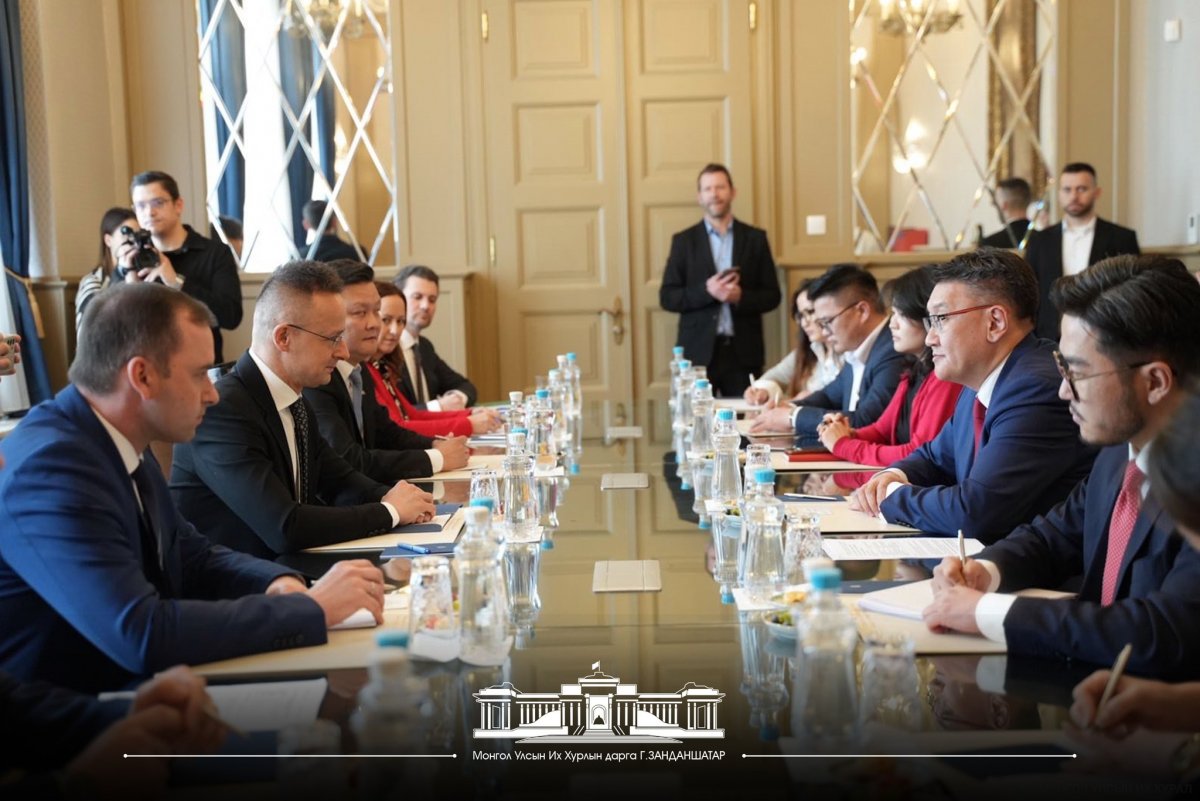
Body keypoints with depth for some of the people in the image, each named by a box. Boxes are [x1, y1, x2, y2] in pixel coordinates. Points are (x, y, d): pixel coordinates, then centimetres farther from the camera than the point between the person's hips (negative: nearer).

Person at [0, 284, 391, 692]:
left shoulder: (121, 444, 2)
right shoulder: (50, 465, -25)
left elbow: (192, 555, 14)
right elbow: (142, 634, -32)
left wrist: (279, 585, -6)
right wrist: (312, 608, -24)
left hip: (127, 693, 8)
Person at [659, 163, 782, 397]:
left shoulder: (755, 238, 8)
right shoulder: (684, 241, 6)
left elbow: (772, 296, 7)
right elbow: (667, 297, 2)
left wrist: (741, 297, -13)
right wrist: (706, 291, -14)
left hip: (743, 352, 1)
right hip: (699, 352, -1)